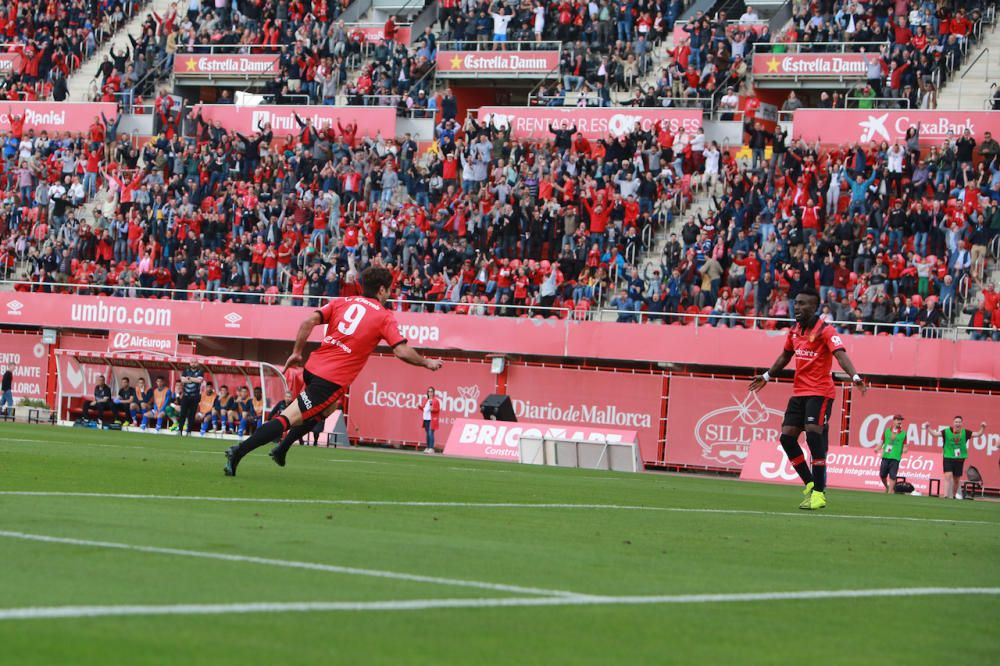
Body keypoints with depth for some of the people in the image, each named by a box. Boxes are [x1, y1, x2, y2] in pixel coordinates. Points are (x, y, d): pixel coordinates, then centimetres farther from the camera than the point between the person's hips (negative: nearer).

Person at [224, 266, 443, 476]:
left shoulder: (342, 302, 14)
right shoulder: (384, 317, 0)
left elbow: (309, 321, 2)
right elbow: (402, 352, -8)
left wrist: (297, 353, 9)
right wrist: (427, 363, 8)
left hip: (313, 366, 7)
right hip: (333, 379, -7)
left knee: (327, 408, 35)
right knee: (287, 419, -10)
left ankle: (281, 449, 32)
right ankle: (238, 452, -21)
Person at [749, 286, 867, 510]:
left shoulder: (825, 330, -13)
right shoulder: (794, 331, 10)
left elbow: (840, 355, -27)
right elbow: (785, 356, 27)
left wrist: (855, 377, -43)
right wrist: (767, 376, 35)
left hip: (820, 392, -8)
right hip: (799, 391, 8)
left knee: (813, 434, -19)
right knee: (787, 437, 0)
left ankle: (819, 492, -13)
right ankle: (810, 483, 14)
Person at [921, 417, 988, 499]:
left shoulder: (965, 433, -1)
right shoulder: (946, 432, -6)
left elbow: (978, 434, 2)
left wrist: (983, 428, -13)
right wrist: (928, 428, -26)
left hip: (959, 459, 3)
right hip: (948, 458, -3)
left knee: (957, 479, 11)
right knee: (948, 476, -18)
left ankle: (954, 495, 31)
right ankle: (946, 496, -22)